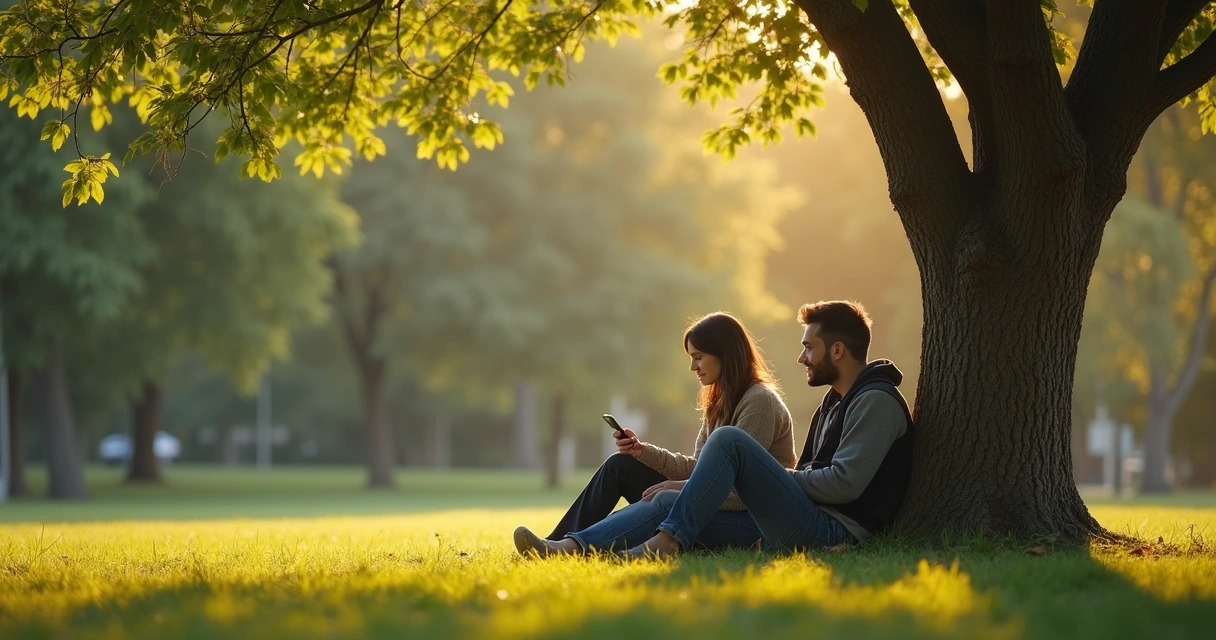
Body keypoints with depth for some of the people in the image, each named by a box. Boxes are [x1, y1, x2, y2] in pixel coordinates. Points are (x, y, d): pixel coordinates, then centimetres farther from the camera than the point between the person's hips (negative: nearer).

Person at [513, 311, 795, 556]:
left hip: (751, 520, -9)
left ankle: (572, 547, -48)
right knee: (621, 464, 2)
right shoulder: (721, 401, 16)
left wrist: (682, 487, -25)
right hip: (714, 504, 9)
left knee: (666, 503, -36)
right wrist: (643, 451, 0)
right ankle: (559, 543, -10)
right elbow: (697, 467, 12)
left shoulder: (759, 401, -14)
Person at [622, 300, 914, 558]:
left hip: (835, 530, -11)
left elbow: (844, 484, -19)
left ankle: (669, 540, -29)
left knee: (729, 440, -22)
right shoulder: (836, 400, 24)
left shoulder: (876, 402, -8)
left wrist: (782, 477, -6)